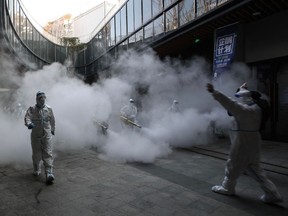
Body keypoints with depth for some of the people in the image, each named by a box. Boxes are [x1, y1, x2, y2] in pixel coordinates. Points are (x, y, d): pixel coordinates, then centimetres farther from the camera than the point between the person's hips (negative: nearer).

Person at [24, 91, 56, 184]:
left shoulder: (49, 109, 5)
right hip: (35, 135, 0)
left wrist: (53, 130, 29)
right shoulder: (32, 109, -1)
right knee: (36, 154, 13)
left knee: (47, 154, -8)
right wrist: (29, 123, -40)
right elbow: (27, 117, -19)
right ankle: (36, 170, 35)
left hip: (47, 135, 0)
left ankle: (49, 174, -12)